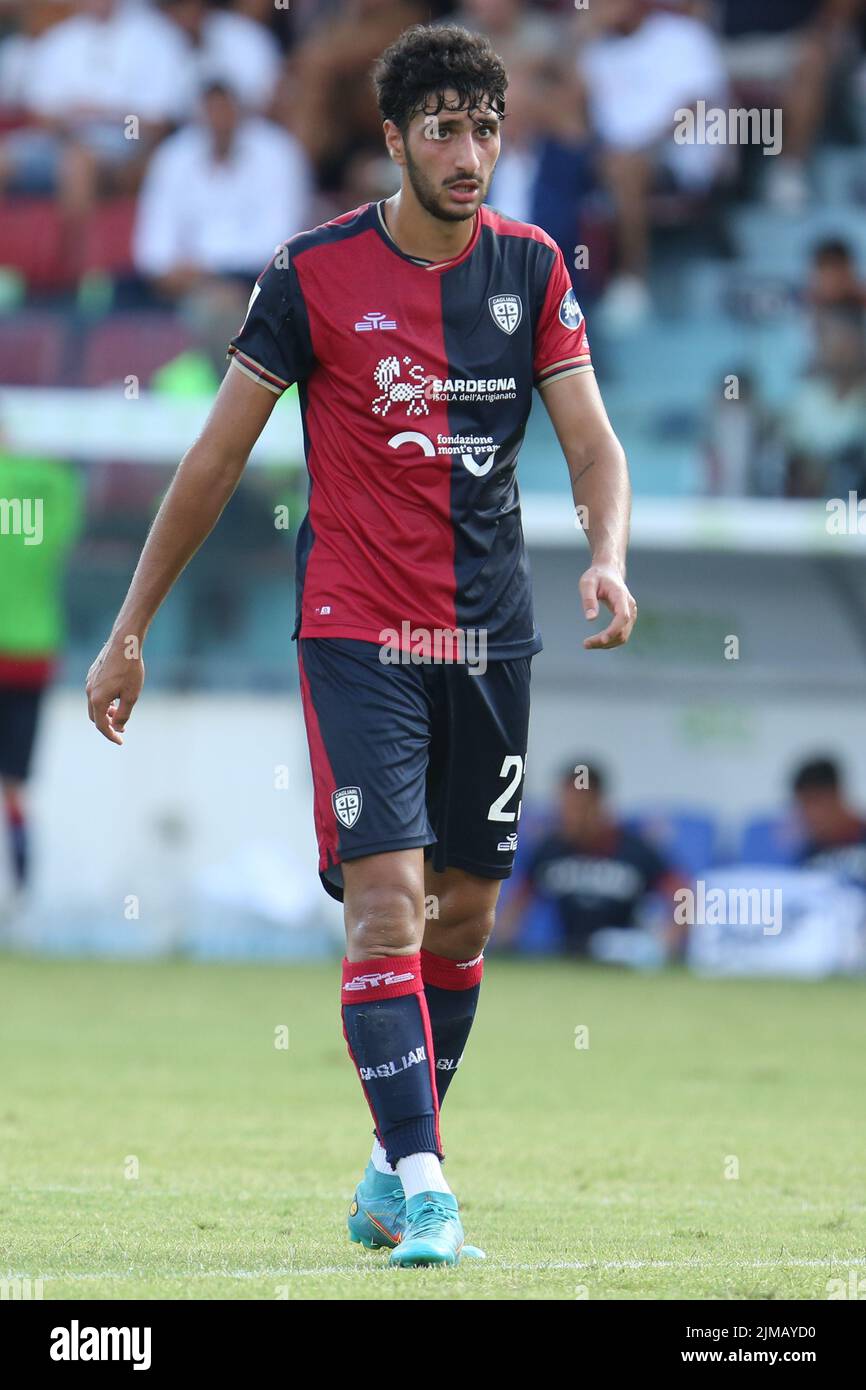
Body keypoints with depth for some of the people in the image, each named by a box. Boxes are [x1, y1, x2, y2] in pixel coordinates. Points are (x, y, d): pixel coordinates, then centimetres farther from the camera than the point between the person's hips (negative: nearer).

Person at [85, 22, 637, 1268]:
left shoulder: (532, 268, 3)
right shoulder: (317, 273, -7)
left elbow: (591, 440, 3)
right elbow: (218, 456, -1)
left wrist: (609, 556, -19)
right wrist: (130, 631, -1)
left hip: (491, 636, 4)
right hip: (357, 631, -4)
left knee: (466, 910, 10)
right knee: (386, 898, -16)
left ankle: (397, 1163, 27)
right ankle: (422, 1193, -20)